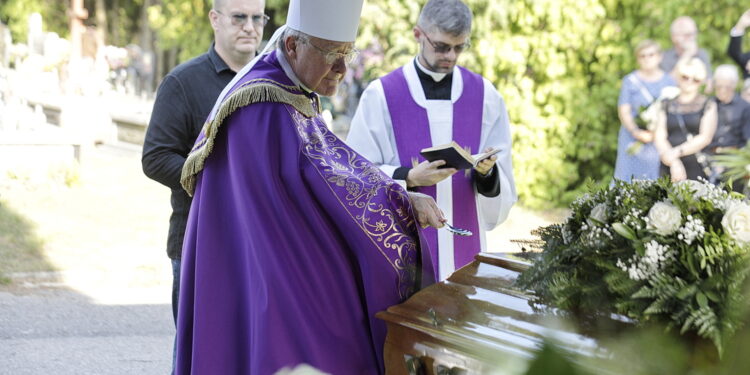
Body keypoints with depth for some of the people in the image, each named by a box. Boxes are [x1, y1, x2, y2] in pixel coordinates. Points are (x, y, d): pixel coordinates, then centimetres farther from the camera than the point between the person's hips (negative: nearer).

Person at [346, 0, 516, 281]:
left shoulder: (485, 96, 4)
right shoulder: (380, 95, -4)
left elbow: (503, 195, 5)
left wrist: (487, 173, -17)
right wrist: (409, 178, -18)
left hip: (464, 247, 2)